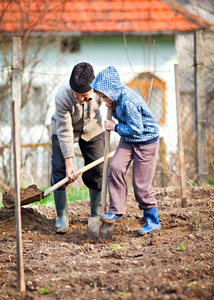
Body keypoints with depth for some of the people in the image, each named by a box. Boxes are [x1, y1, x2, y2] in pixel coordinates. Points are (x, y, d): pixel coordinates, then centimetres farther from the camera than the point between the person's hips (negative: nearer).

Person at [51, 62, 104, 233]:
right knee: (59, 169, -10)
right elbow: (64, 132, -29)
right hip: (64, 128, -2)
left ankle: (96, 214, 15)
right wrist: (69, 163, -27)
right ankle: (62, 216, 3)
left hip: (92, 129, 3)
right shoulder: (62, 96, -36)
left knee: (97, 170, 0)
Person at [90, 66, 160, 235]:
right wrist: (112, 107, -1)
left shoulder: (128, 101, -30)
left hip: (146, 142, -8)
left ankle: (152, 221, 14)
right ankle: (116, 210, -3)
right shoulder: (118, 97, -2)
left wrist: (115, 127, -16)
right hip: (128, 141, 8)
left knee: (141, 184, -3)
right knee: (116, 167, -13)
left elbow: (136, 129, -28)